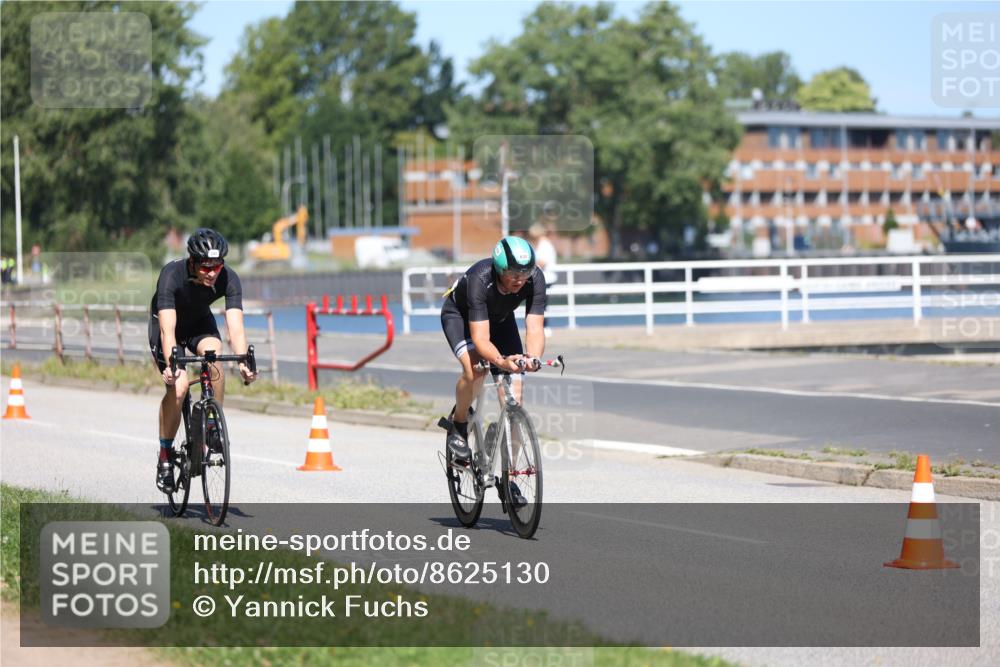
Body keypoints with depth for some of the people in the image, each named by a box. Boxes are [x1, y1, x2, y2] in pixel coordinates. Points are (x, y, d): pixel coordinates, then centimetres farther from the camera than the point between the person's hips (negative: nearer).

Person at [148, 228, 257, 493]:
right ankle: (165, 455, -4)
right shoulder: (172, 275, -35)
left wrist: (244, 361, -51)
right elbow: (168, 328, -42)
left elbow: (235, 325, -35)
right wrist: (171, 364, -57)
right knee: (177, 386, -22)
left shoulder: (228, 279, -28)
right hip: (167, 322, -2)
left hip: (200, 321, 2)